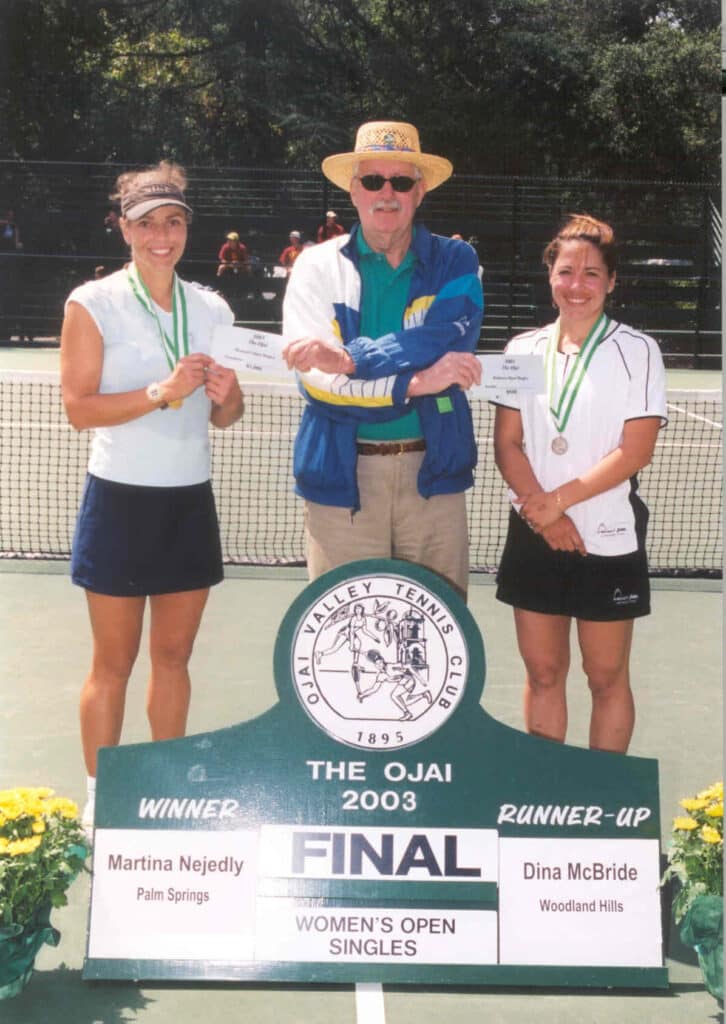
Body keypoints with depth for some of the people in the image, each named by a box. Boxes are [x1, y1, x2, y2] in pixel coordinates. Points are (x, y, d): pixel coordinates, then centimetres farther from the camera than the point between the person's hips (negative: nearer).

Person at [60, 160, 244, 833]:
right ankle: (99, 802, 18)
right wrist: (161, 393, -23)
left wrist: (224, 396, -9)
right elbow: (79, 407, -12)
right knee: (114, 663, 4)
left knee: (173, 656, 12)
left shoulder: (212, 309, 8)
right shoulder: (93, 303, -6)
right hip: (121, 500, -4)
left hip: (191, 501, 4)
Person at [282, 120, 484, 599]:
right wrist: (416, 382, -17)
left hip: (432, 472, 1)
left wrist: (350, 358, -22)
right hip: (343, 476, 0)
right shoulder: (318, 265, 4)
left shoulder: (454, 262, 6)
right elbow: (317, 378, -10)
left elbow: (451, 341, -14)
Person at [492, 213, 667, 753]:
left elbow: (635, 450, -11)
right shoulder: (523, 349, 7)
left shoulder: (637, 351, -4)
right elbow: (507, 442, 3)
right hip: (535, 539, 3)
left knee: (607, 678, 6)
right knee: (542, 673, 10)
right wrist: (538, 508, -12)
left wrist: (558, 501, -15)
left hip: (608, 539, -3)